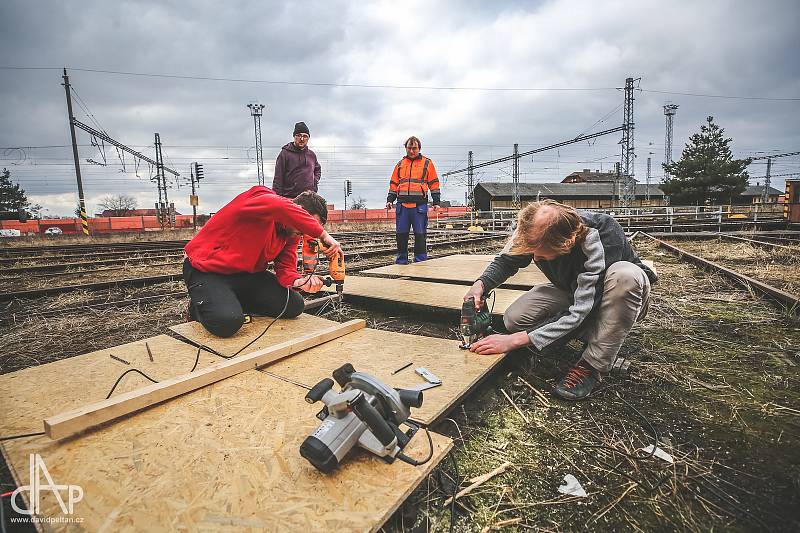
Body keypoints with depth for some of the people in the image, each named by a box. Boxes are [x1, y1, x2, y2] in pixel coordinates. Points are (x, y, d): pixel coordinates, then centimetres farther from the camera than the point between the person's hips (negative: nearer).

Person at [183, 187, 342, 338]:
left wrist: (300, 282, -27)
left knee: (294, 306, -2)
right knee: (228, 322, -30)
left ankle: (233, 303, 14)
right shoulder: (262, 198, -22)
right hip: (207, 270, -7)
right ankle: (200, 306, 6)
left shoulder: (292, 235, 2)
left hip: (246, 274, 7)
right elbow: (281, 208, -46)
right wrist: (323, 234, -41)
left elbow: (286, 268, -3)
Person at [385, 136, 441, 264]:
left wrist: (436, 202, -1)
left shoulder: (427, 163, 9)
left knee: (420, 234, -2)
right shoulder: (400, 164, 18)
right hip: (402, 205, 3)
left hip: (420, 206, -3)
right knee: (401, 234, 4)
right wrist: (390, 200, 8)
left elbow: (434, 184, 7)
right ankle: (401, 261, 13)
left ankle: (420, 261, 6)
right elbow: (394, 184, 19)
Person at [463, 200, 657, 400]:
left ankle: (593, 365, -23)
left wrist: (515, 340, -39)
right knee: (514, 319, -20)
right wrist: (481, 284, -27)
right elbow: (505, 262, -5)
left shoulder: (604, 237, -37)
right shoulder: (533, 231, -24)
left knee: (624, 274, -41)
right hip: (574, 291, 4)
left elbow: (579, 313, -38)